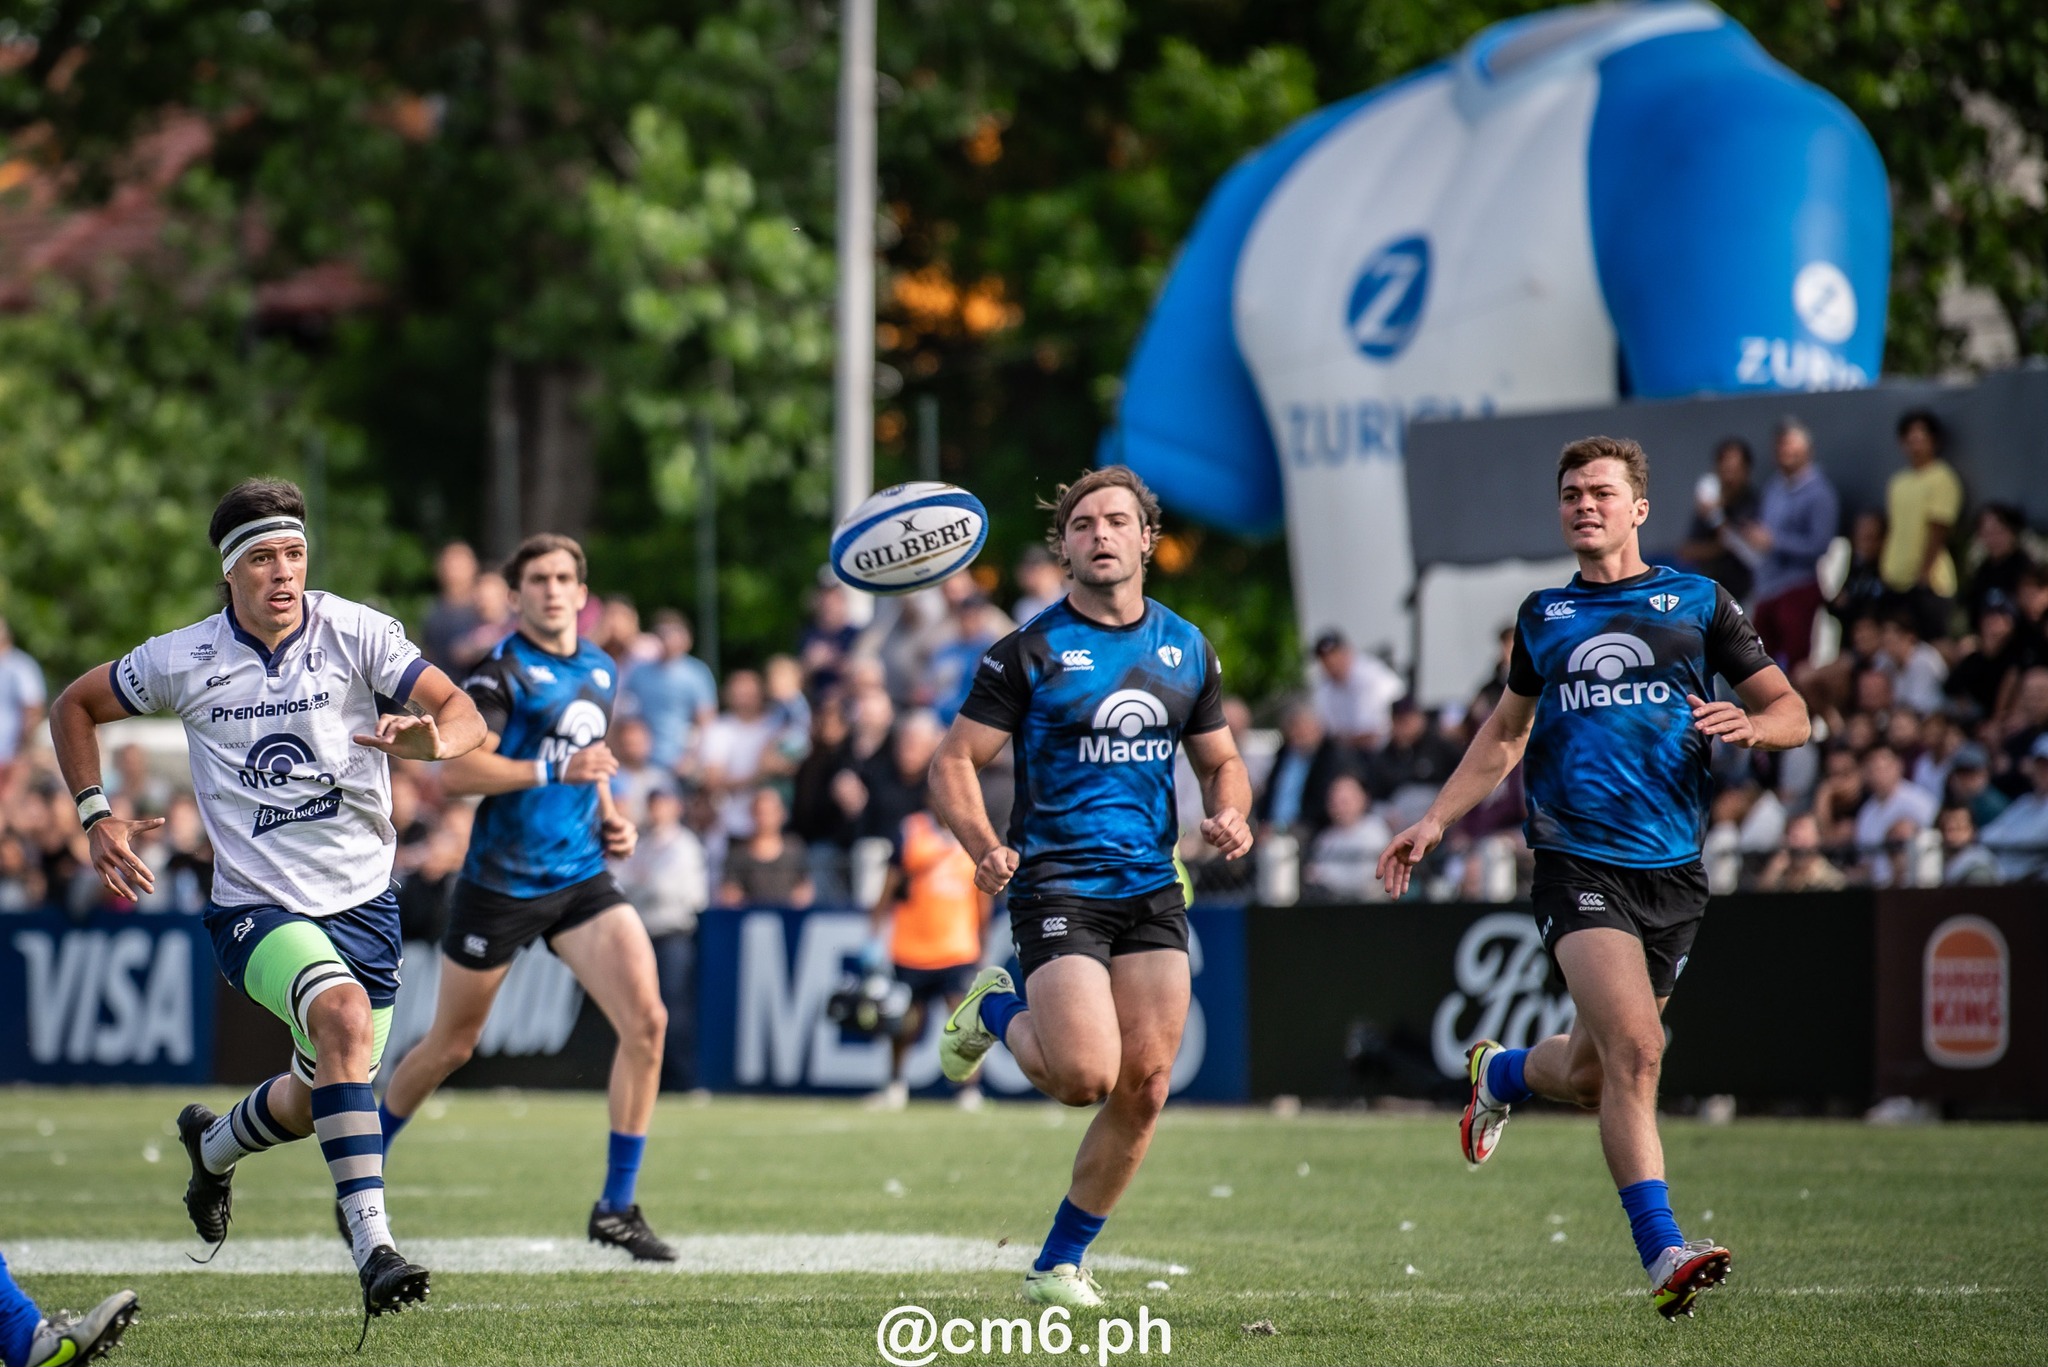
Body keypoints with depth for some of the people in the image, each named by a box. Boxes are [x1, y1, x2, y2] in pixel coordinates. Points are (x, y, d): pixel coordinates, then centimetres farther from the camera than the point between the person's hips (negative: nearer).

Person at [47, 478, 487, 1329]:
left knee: (321, 1098, 14)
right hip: (256, 906, -3)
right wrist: (96, 818, 0)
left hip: (362, 899, 3)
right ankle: (372, 1244, -37)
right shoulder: (183, 662, -5)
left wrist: (434, 739, -37)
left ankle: (213, 1145, 50)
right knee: (344, 1015, -32)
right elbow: (74, 707, 12)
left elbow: (463, 713, -14)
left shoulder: (356, 634, -8)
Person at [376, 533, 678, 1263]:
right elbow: (454, 770, -21)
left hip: (583, 877, 5)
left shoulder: (601, 672, 11)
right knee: (451, 1046, 9)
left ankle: (616, 1207, -5)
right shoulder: (503, 671, -11)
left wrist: (609, 819, 9)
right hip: (501, 882, -5)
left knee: (646, 1019, -13)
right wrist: (556, 771, -24)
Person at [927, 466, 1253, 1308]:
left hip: (1152, 891, 5)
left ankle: (1059, 1263, 14)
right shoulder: (1029, 652, -5)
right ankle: (996, 1010, 14)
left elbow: (1220, 760, 20)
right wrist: (985, 848, -24)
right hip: (1057, 885, -5)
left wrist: (1229, 814, -3)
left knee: (1144, 1089, -1)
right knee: (1086, 1076, -19)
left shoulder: (1188, 650, 10)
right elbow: (953, 763, -6)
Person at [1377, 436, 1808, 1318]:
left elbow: (1791, 713, 7)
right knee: (1634, 1047, -20)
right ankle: (1661, 1252, -20)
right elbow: (1506, 732, 27)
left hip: (1672, 871, 1)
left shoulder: (1698, 602, 8)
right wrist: (1435, 822, 20)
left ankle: (1499, 1073, 45)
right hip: (1577, 866, -1)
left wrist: (1751, 724, -16)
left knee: (1591, 1074, 10)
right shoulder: (1543, 615, 13)